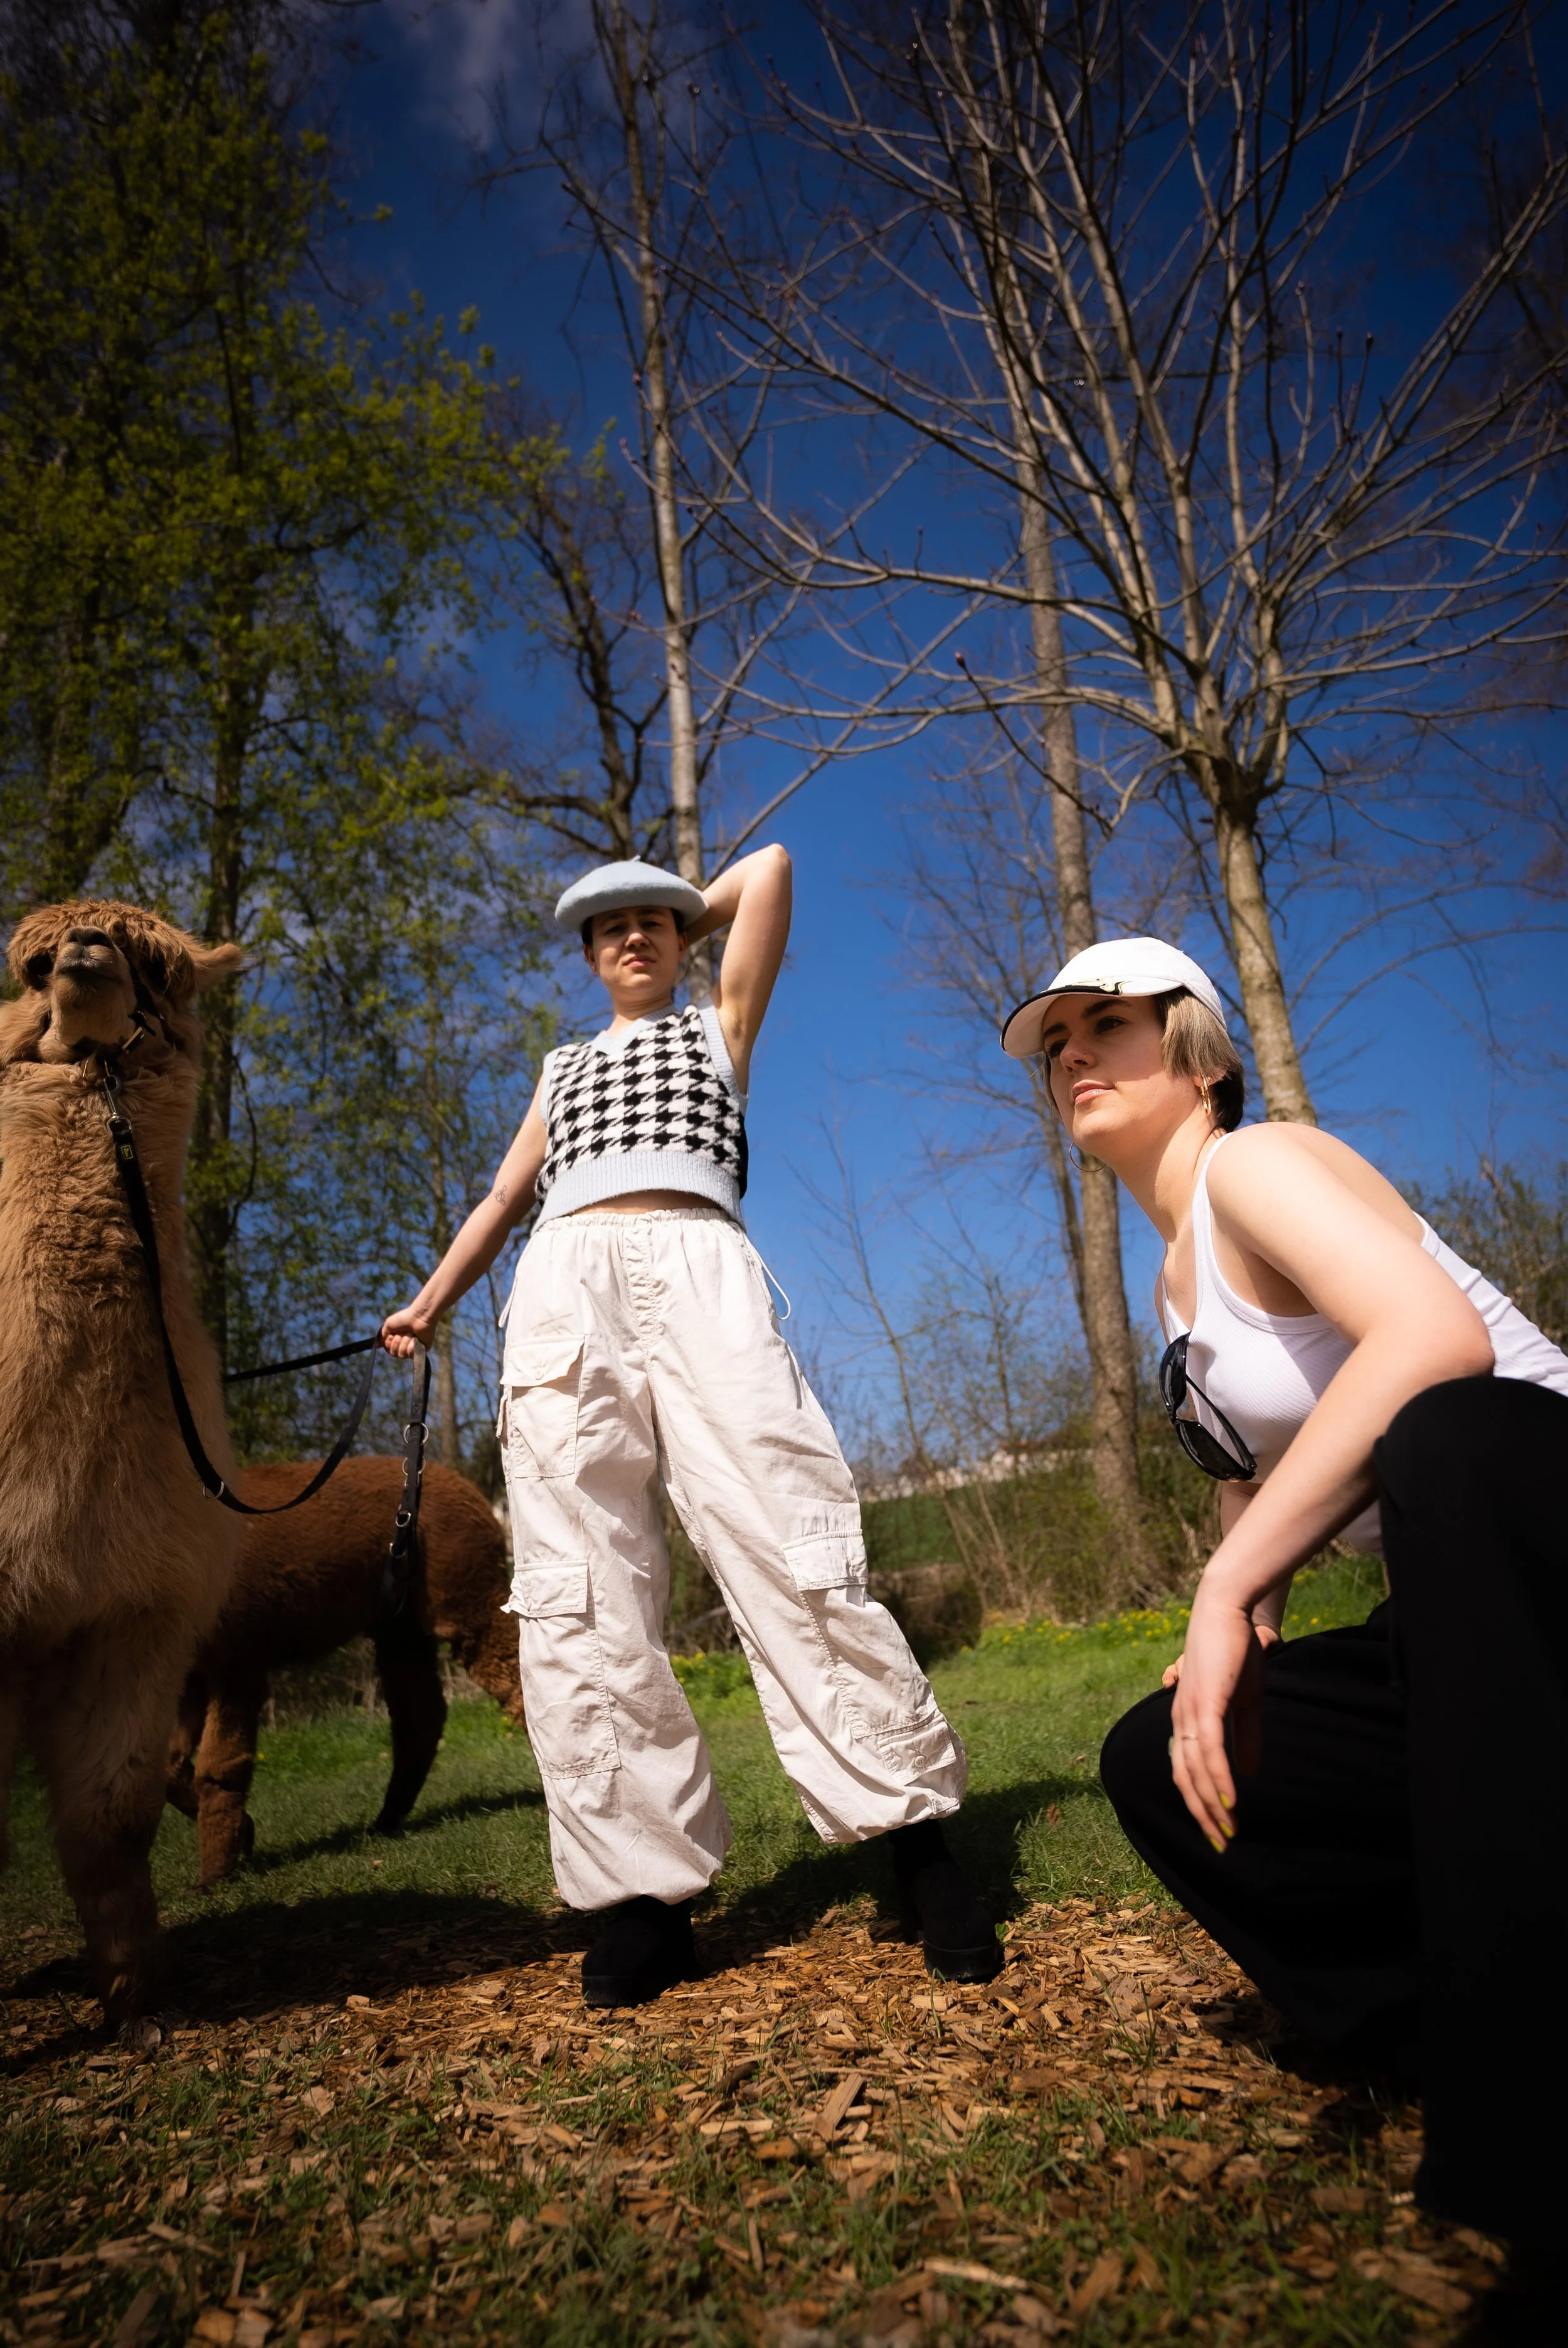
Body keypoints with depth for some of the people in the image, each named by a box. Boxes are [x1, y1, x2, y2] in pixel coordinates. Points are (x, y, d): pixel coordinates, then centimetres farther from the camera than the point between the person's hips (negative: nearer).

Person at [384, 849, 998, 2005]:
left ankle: (915, 1835, -8)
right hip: (566, 1289, 3)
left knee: (788, 1547, -15)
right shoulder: (563, 1067, 35)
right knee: (579, 1594, -8)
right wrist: (430, 1302, 31)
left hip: (697, 1269, -3)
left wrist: (692, 916, 38)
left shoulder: (719, 1028, 27)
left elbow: (769, 866, 24)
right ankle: (643, 1890, -4)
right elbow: (508, 1193, 35)